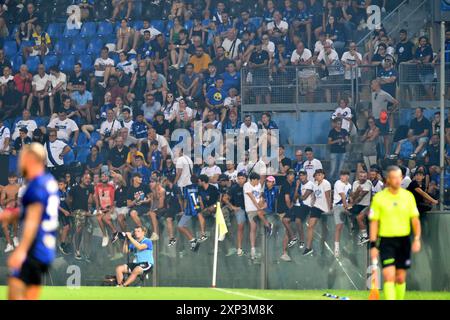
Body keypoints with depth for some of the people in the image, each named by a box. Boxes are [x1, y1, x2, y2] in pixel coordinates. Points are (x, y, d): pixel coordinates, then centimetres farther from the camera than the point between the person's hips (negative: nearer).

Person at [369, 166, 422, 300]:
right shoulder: (378, 198, -3)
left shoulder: (408, 196, 4)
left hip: (404, 241, 3)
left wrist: (417, 239, -6)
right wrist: (373, 245, -5)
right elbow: (374, 222, 0)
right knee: (389, 276, -13)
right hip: (386, 240, -3)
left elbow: (415, 219, 7)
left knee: (401, 278, 8)